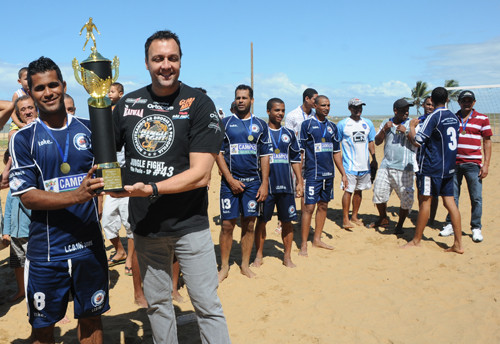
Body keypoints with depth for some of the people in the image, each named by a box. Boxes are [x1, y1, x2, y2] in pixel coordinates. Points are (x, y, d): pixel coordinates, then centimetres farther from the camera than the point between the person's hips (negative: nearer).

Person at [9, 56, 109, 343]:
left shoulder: (89, 128, 4)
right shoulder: (23, 139, -2)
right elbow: (27, 196, -9)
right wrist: (77, 195, -25)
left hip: (90, 245, 2)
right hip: (46, 251, -1)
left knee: (91, 319, 16)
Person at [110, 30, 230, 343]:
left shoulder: (199, 104, -9)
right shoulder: (128, 104, 5)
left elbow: (200, 174, -16)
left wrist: (149, 189, -23)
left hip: (189, 225, -4)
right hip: (144, 225, 4)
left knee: (207, 305, 4)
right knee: (157, 303, 19)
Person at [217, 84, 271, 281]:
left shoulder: (260, 125, 8)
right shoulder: (225, 123, 3)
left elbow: (265, 156, 8)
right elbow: (218, 153, 0)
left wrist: (264, 183, 0)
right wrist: (230, 179, -9)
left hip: (253, 182, 2)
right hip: (230, 181, -1)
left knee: (249, 224, 7)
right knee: (227, 224, 0)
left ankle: (245, 265, 21)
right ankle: (224, 266, 14)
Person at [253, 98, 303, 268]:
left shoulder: (289, 134, 11)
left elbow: (295, 160, 15)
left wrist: (300, 181, 9)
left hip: (286, 185, 3)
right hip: (266, 185, -3)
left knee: (287, 221, 7)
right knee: (261, 221, 6)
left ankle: (287, 257, 22)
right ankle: (259, 256, 21)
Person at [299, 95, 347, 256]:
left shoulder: (332, 127, 12)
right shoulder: (307, 125, -4)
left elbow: (336, 152, 17)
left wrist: (343, 173, 14)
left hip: (328, 173, 6)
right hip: (312, 173, -6)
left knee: (323, 205, 12)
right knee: (309, 207, -5)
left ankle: (317, 239, 25)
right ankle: (303, 245, 4)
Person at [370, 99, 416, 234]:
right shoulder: (386, 123, 13)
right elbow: (377, 142, 10)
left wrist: (406, 131, -14)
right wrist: (384, 130, -5)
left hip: (405, 168, -2)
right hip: (386, 165, 3)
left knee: (406, 197, -4)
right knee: (378, 191, 3)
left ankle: (399, 225, 14)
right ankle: (383, 219, 27)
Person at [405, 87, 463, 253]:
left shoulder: (434, 116, -12)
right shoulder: (454, 117, 10)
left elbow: (417, 141, -17)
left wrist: (412, 126, 0)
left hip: (431, 167, -7)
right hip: (449, 167, 7)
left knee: (425, 200, 0)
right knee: (449, 201, 7)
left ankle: (416, 240, 9)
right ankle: (458, 243, 8)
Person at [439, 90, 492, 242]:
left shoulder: (482, 119, 4)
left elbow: (487, 141, 4)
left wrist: (486, 164, -4)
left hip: (473, 164, -2)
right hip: (453, 163, 2)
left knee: (476, 198, 0)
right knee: (452, 196, 7)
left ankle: (476, 228, 12)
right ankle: (450, 225, 18)